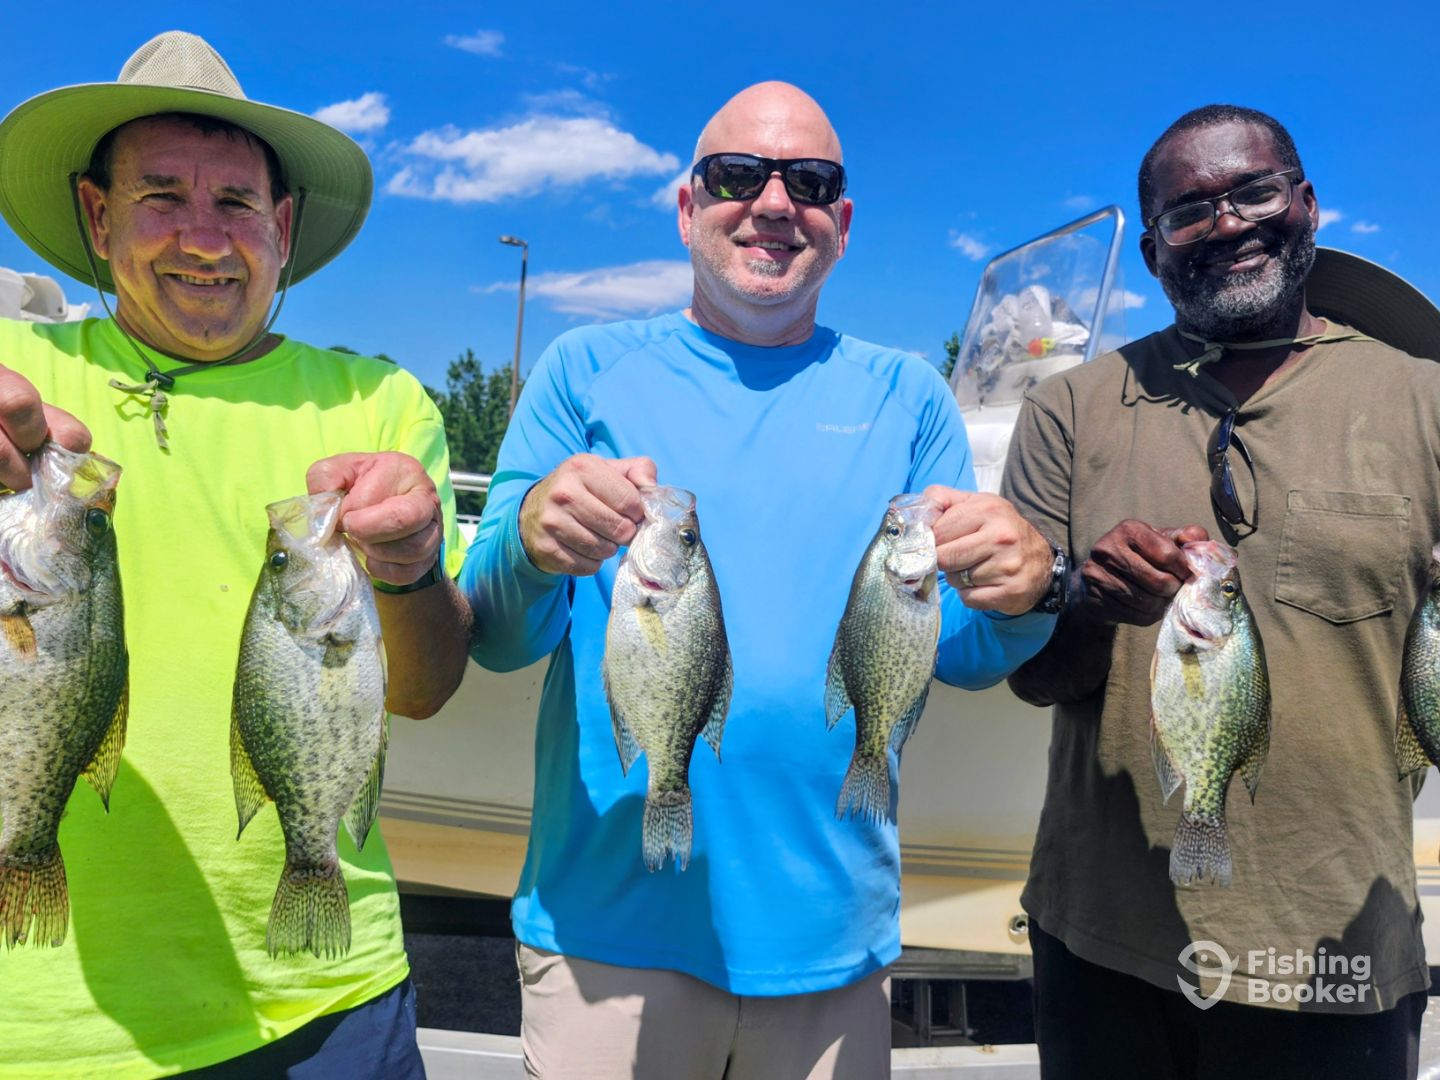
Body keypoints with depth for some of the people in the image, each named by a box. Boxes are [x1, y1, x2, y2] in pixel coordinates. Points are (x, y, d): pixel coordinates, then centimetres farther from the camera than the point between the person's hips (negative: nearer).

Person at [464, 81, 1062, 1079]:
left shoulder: (907, 397, 4)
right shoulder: (589, 371, 0)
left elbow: (964, 654, 2)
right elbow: (495, 637, -5)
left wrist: (1023, 594, -21)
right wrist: (535, 544, -27)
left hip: (832, 931, 2)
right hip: (609, 924, -1)